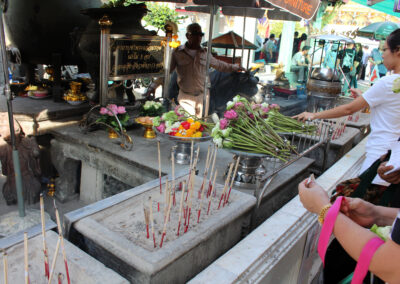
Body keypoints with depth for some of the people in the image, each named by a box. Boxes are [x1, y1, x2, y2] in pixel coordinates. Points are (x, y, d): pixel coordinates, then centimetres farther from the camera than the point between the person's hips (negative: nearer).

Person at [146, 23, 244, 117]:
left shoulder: (205, 53, 6)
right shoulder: (177, 53, -1)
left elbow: (219, 65, 22)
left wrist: (235, 67, 26)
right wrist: (153, 86, -8)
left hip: (202, 97, 2)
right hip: (185, 97, -2)